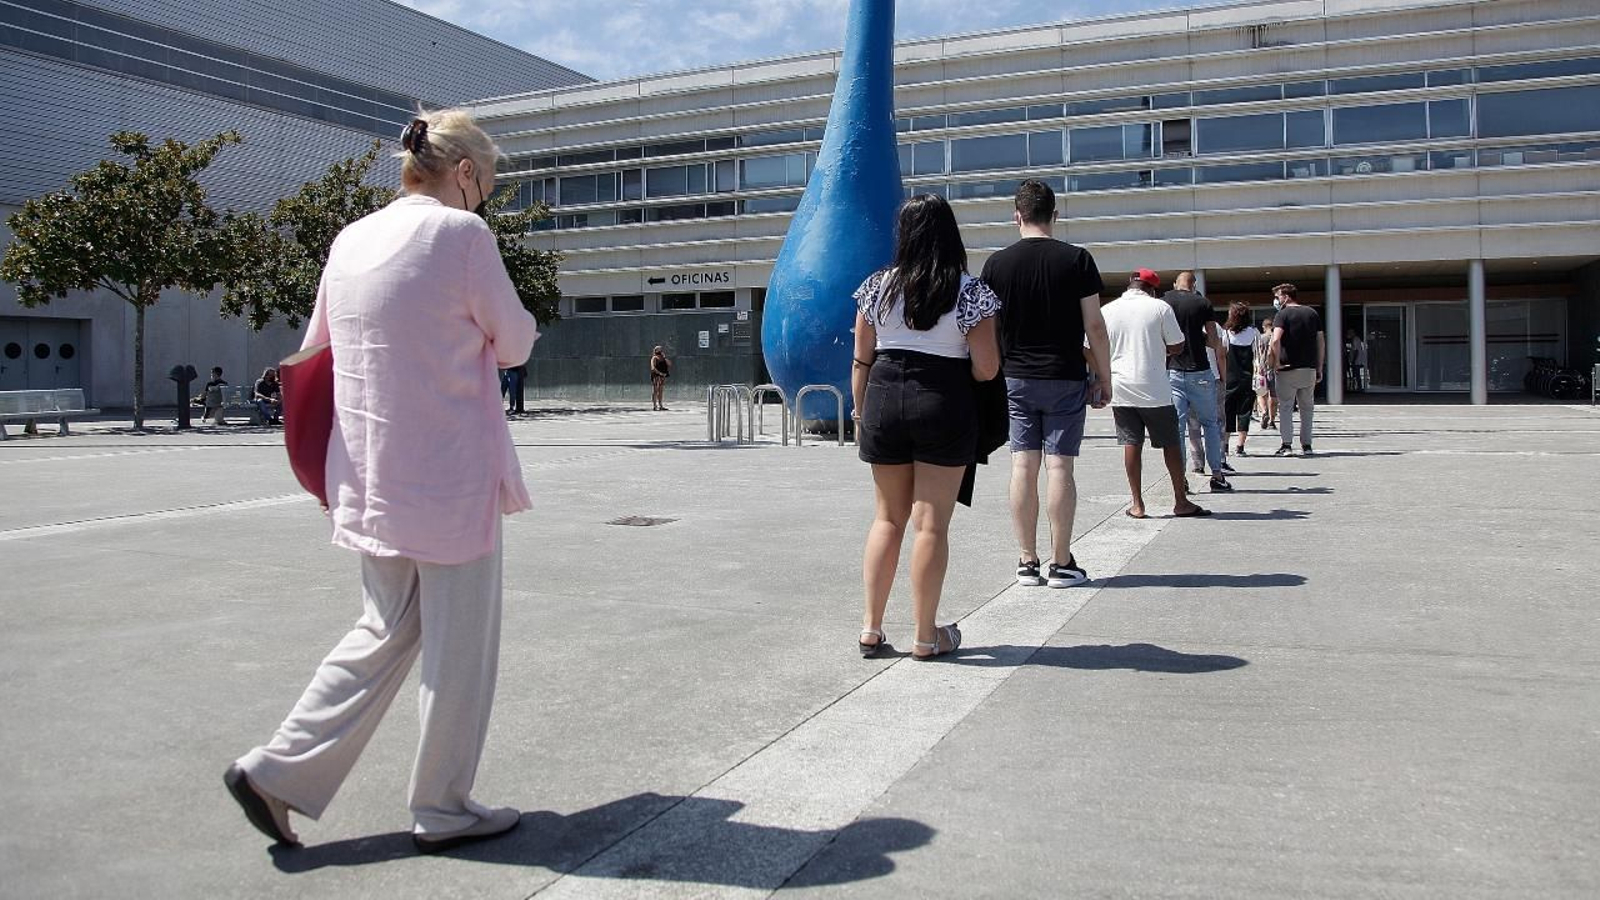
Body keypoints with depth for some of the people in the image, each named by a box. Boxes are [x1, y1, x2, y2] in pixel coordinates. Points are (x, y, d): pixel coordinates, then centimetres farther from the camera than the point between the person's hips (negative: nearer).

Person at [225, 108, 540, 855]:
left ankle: (277, 770, 18)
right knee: (458, 647, 7)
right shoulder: (461, 233, -11)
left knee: (385, 632, 20)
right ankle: (442, 809, 20)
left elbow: (313, 352, 17)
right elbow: (515, 343, -4)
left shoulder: (351, 240, 9)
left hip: (370, 477, 7)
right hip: (449, 476, -7)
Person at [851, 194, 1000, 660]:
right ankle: (926, 636, 10)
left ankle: (871, 627, 15)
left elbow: (861, 362, 5)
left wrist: (860, 413, 15)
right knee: (931, 523, 3)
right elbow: (986, 368, -8)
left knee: (887, 517, 14)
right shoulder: (971, 292, -7)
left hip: (884, 398, 3)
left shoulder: (878, 286, 3)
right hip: (944, 406, -3)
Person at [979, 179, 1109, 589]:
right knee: (1059, 466, 0)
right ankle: (1062, 563, 4)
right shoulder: (1077, 259, -3)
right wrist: (1105, 378, 5)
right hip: (1065, 379, -2)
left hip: (1015, 379, 2)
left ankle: (1027, 562, 8)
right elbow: (1094, 326, -4)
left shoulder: (997, 263, 1)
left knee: (1023, 466, 5)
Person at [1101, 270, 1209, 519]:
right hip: (1154, 390, -2)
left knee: (1131, 443, 7)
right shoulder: (1160, 308, -4)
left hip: (1120, 389, 2)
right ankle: (1181, 501, 14)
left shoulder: (1106, 311, 3)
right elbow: (1177, 346, -2)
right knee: (1170, 443, 8)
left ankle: (1137, 504, 6)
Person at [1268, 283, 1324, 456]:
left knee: (1285, 407, 1)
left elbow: (1276, 340, -22)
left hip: (1288, 369, -5)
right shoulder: (1312, 313, 12)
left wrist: (1276, 362, -13)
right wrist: (1320, 368, 13)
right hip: (1310, 369, 5)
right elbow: (1321, 342, 10)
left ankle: (1287, 445, -5)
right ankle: (1307, 445, 15)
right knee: (1307, 407, 13)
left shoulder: (1283, 314, -5)